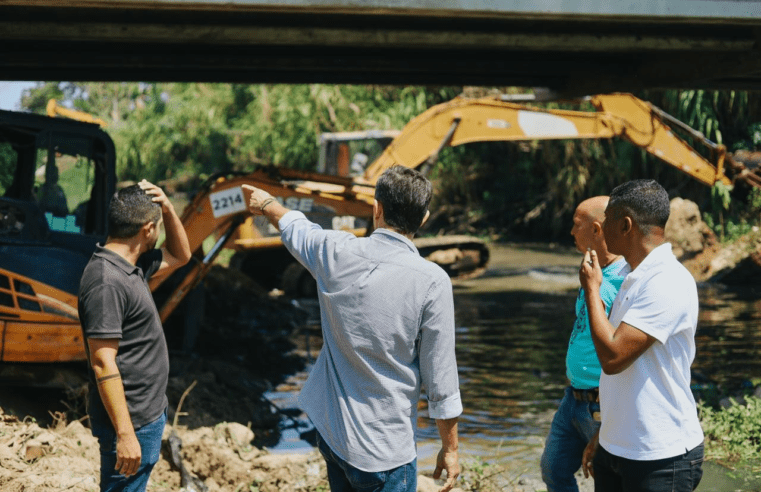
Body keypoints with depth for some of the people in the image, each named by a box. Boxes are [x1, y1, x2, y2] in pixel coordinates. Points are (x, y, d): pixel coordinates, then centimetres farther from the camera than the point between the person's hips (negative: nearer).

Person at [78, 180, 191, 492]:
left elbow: (180, 256, 23)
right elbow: (103, 363, -25)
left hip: (148, 413, 10)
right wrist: (126, 435, -26)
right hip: (131, 421, -10)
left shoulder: (132, 266, 7)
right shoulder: (107, 282, -23)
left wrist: (168, 208, 5)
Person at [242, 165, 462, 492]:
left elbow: (294, 227, 19)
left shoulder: (337, 254, -6)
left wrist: (267, 204, 42)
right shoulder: (431, 282, -18)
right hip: (384, 449, -5)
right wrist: (450, 448, 1)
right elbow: (440, 380, -13)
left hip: (330, 431, 5)